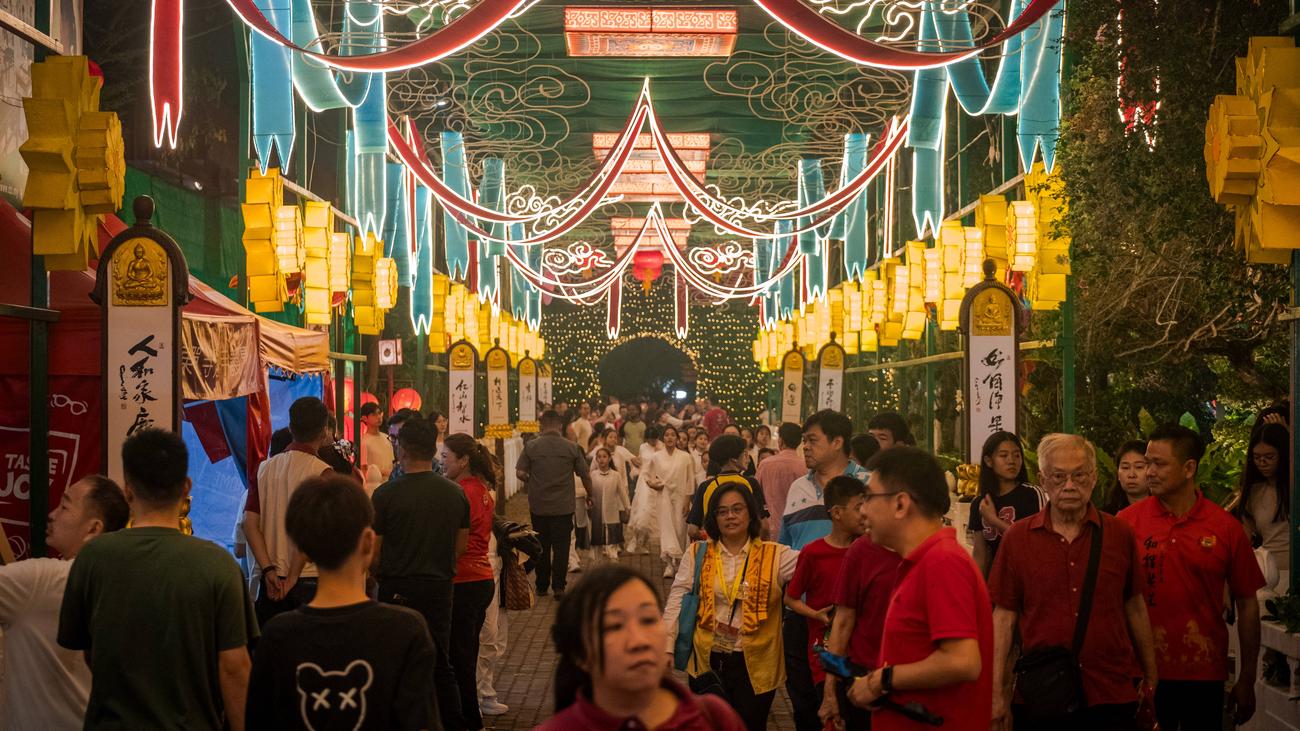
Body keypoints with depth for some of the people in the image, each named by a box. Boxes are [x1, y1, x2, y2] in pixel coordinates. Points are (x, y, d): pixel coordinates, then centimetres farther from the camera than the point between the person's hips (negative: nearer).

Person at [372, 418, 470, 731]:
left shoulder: (386, 494, -13)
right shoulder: (456, 493, 0)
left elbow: (373, 552, -7)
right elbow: (461, 546, 9)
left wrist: (379, 577, 12)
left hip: (398, 590, -4)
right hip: (440, 588, 4)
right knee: (441, 664, 14)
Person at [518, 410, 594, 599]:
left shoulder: (531, 447, -4)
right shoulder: (571, 448, -3)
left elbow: (520, 473, -7)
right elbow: (585, 476, 1)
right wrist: (590, 495, 17)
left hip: (538, 506, 1)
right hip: (564, 507, -1)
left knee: (542, 547, 12)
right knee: (561, 547, 5)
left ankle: (542, 587, 19)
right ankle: (558, 586, 0)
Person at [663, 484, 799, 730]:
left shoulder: (774, 556, -1)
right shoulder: (697, 554, 2)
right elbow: (676, 601, -1)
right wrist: (666, 647, -8)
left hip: (754, 664, -1)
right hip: (707, 662, 1)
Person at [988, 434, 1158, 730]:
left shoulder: (1119, 534, 3)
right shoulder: (1017, 537, 0)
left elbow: (1135, 607, 10)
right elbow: (1004, 616, 0)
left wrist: (1150, 678, 12)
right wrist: (996, 693, -3)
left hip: (1111, 697, 1)